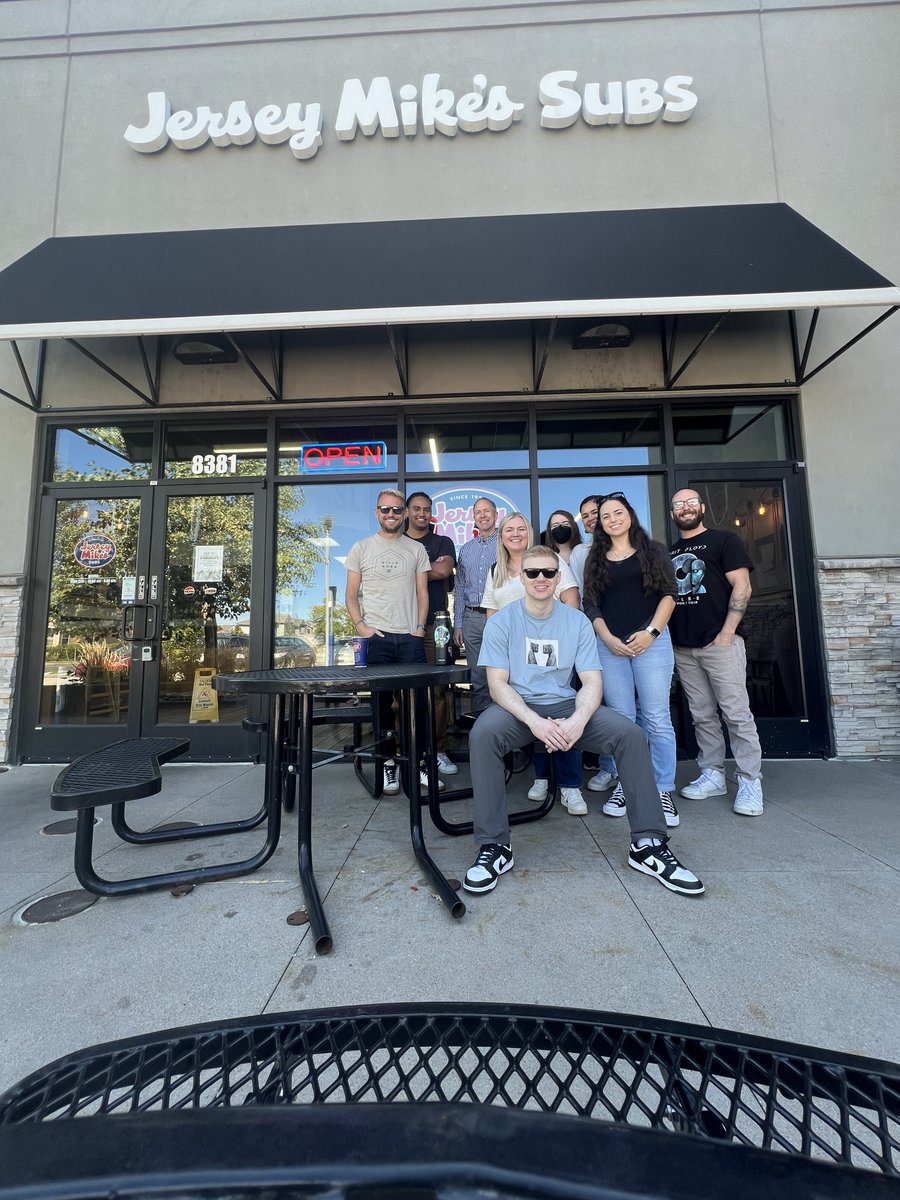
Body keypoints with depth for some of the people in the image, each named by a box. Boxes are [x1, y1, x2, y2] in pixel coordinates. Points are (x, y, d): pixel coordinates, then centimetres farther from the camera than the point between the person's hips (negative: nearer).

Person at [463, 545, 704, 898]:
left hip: (566, 705, 2)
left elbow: (591, 681, -2)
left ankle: (648, 844, -5)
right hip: (518, 708, -2)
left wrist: (578, 720, -24)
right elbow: (498, 684, -9)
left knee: (631, 734, -19)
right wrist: (535, 722, -26)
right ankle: (493, 846, -19)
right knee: (482, 734, -33)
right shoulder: (501, 622, -3)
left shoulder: (577, 621, 3)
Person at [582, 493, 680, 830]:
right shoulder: (596, 559, 14)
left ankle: (663, 791, 9)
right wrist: (607, 638, -5)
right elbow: (591, 605, 9)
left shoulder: (653, 551, 10)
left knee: (656, 720, -3)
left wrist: (651, 632, -11)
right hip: (609, 644, 2)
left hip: (651, 641, -1)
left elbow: (668, 594, 2)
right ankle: (624, 785, 17)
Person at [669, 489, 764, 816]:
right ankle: (712, 776, 18)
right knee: (702, 716, 9)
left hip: (720, 643, -5)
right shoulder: (669, 552, 17)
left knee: (737, 714, -2)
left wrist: (727, 633, -13)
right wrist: (666, 635, 7)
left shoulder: (724, 540, 3)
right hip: (683, 648, 5)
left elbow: (742, 587, -5)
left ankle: (750, 783, 8)